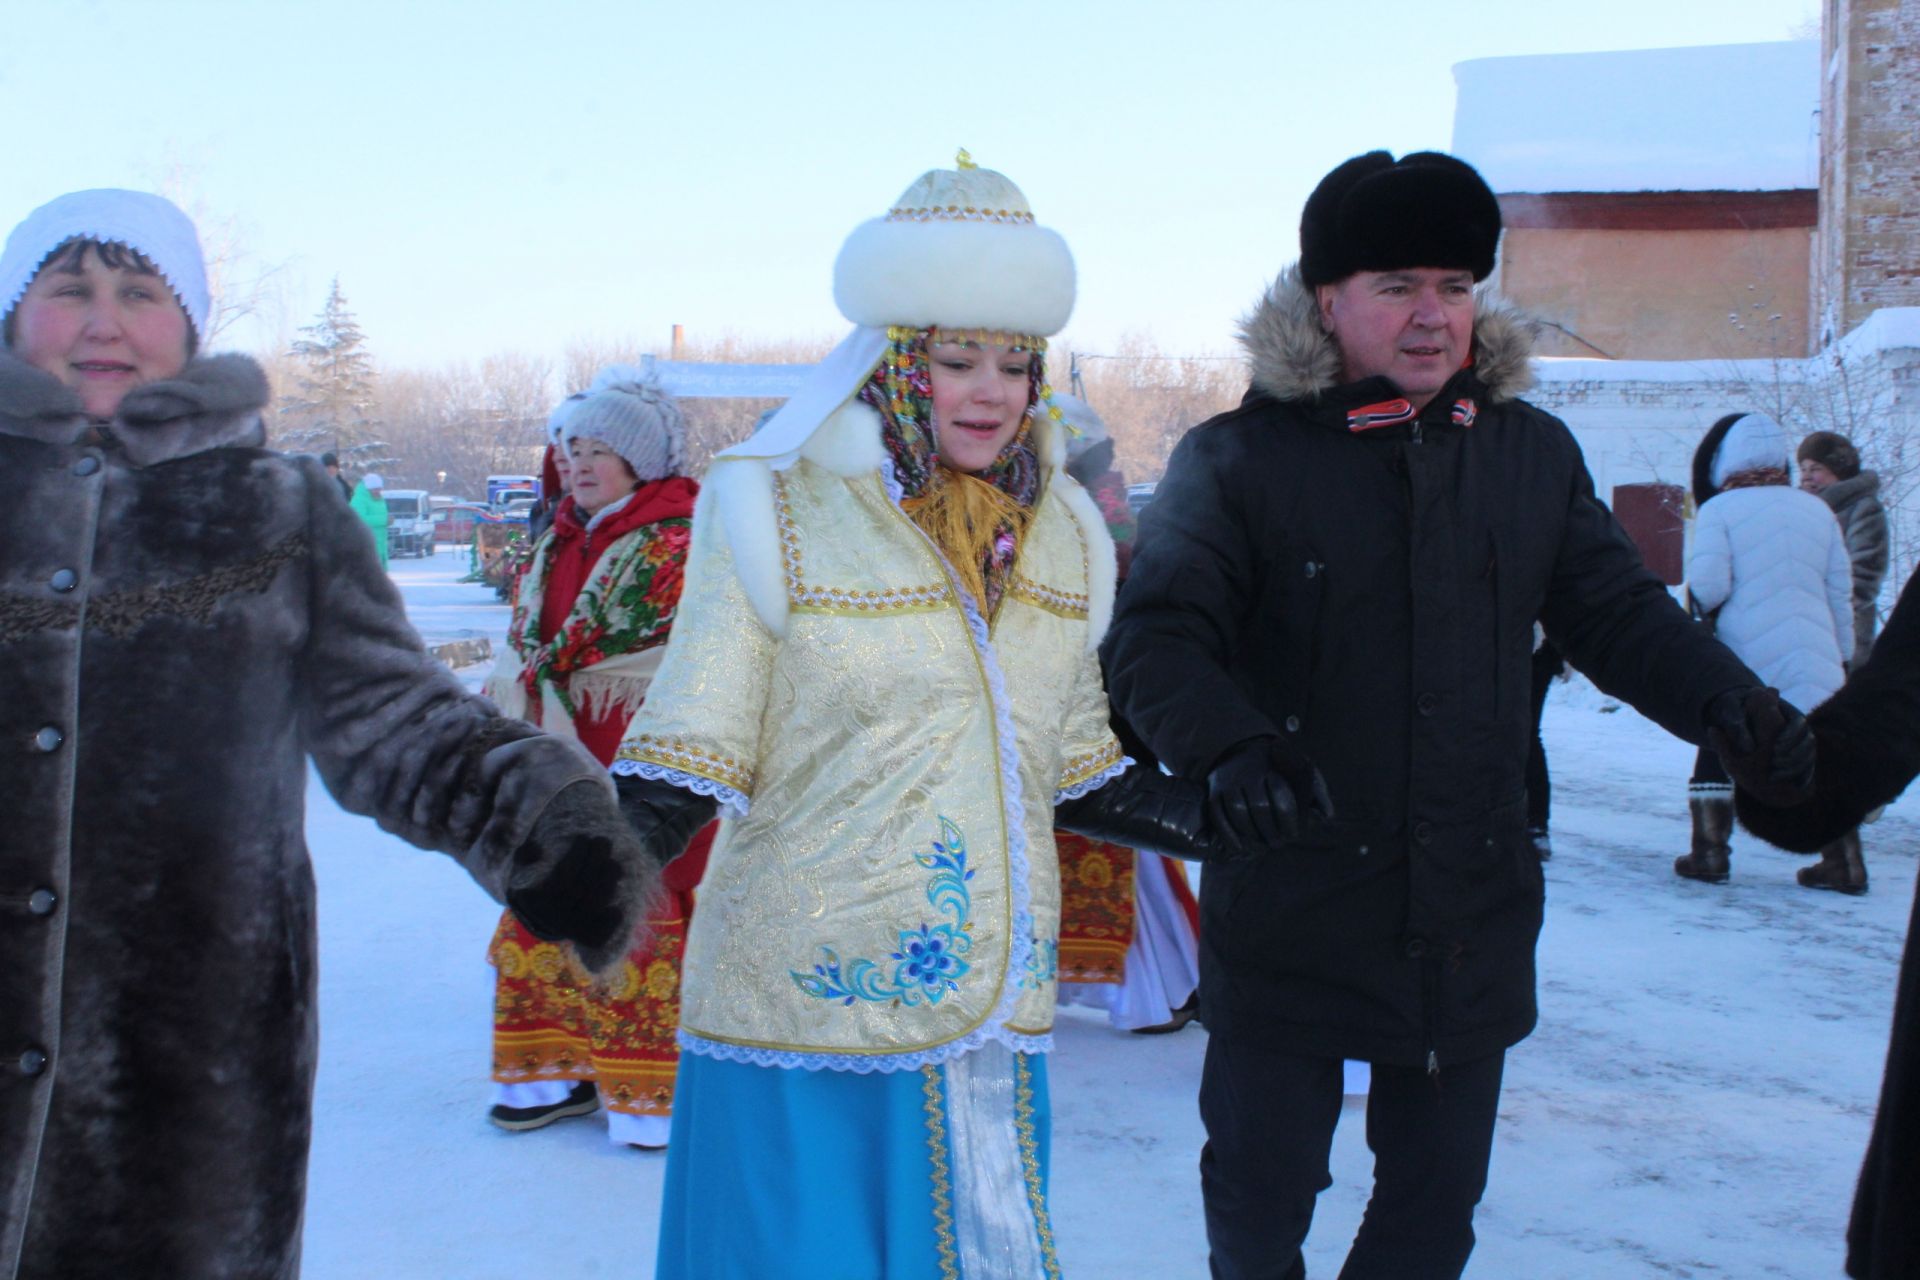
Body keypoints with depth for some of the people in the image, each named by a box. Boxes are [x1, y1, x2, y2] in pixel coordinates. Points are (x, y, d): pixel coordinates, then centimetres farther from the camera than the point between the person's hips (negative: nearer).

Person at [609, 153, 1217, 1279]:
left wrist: (1225, 821, 8)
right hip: (808, 1012, -5)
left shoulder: (1060, 532, 10)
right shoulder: (780, 512, -6)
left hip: (994, 1016, 5)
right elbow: (691, 753, -7)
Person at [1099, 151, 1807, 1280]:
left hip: (1473, 919, 4)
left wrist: (1729, 702, -11)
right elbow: (1157, 635, -14)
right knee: (1263, 1181, 9)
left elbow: (1617, 610, 7)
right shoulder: (1240, 458, -7)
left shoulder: (1535, 453, 6)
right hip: (1290, 906, -4)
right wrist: (1229, 745, -33)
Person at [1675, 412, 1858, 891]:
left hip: (1745, 654, -4)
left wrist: (1704, 605, 8)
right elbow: (1841, 594, 12)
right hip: (1814, 659, 4)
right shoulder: (1817, 510, 10)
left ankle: (1709, 852, 8)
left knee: (1719, 750, 9)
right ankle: (1843, 859, 7)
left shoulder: (1718, 510, -6)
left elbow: (1708, 586, -15)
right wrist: (1841, 658, 19)